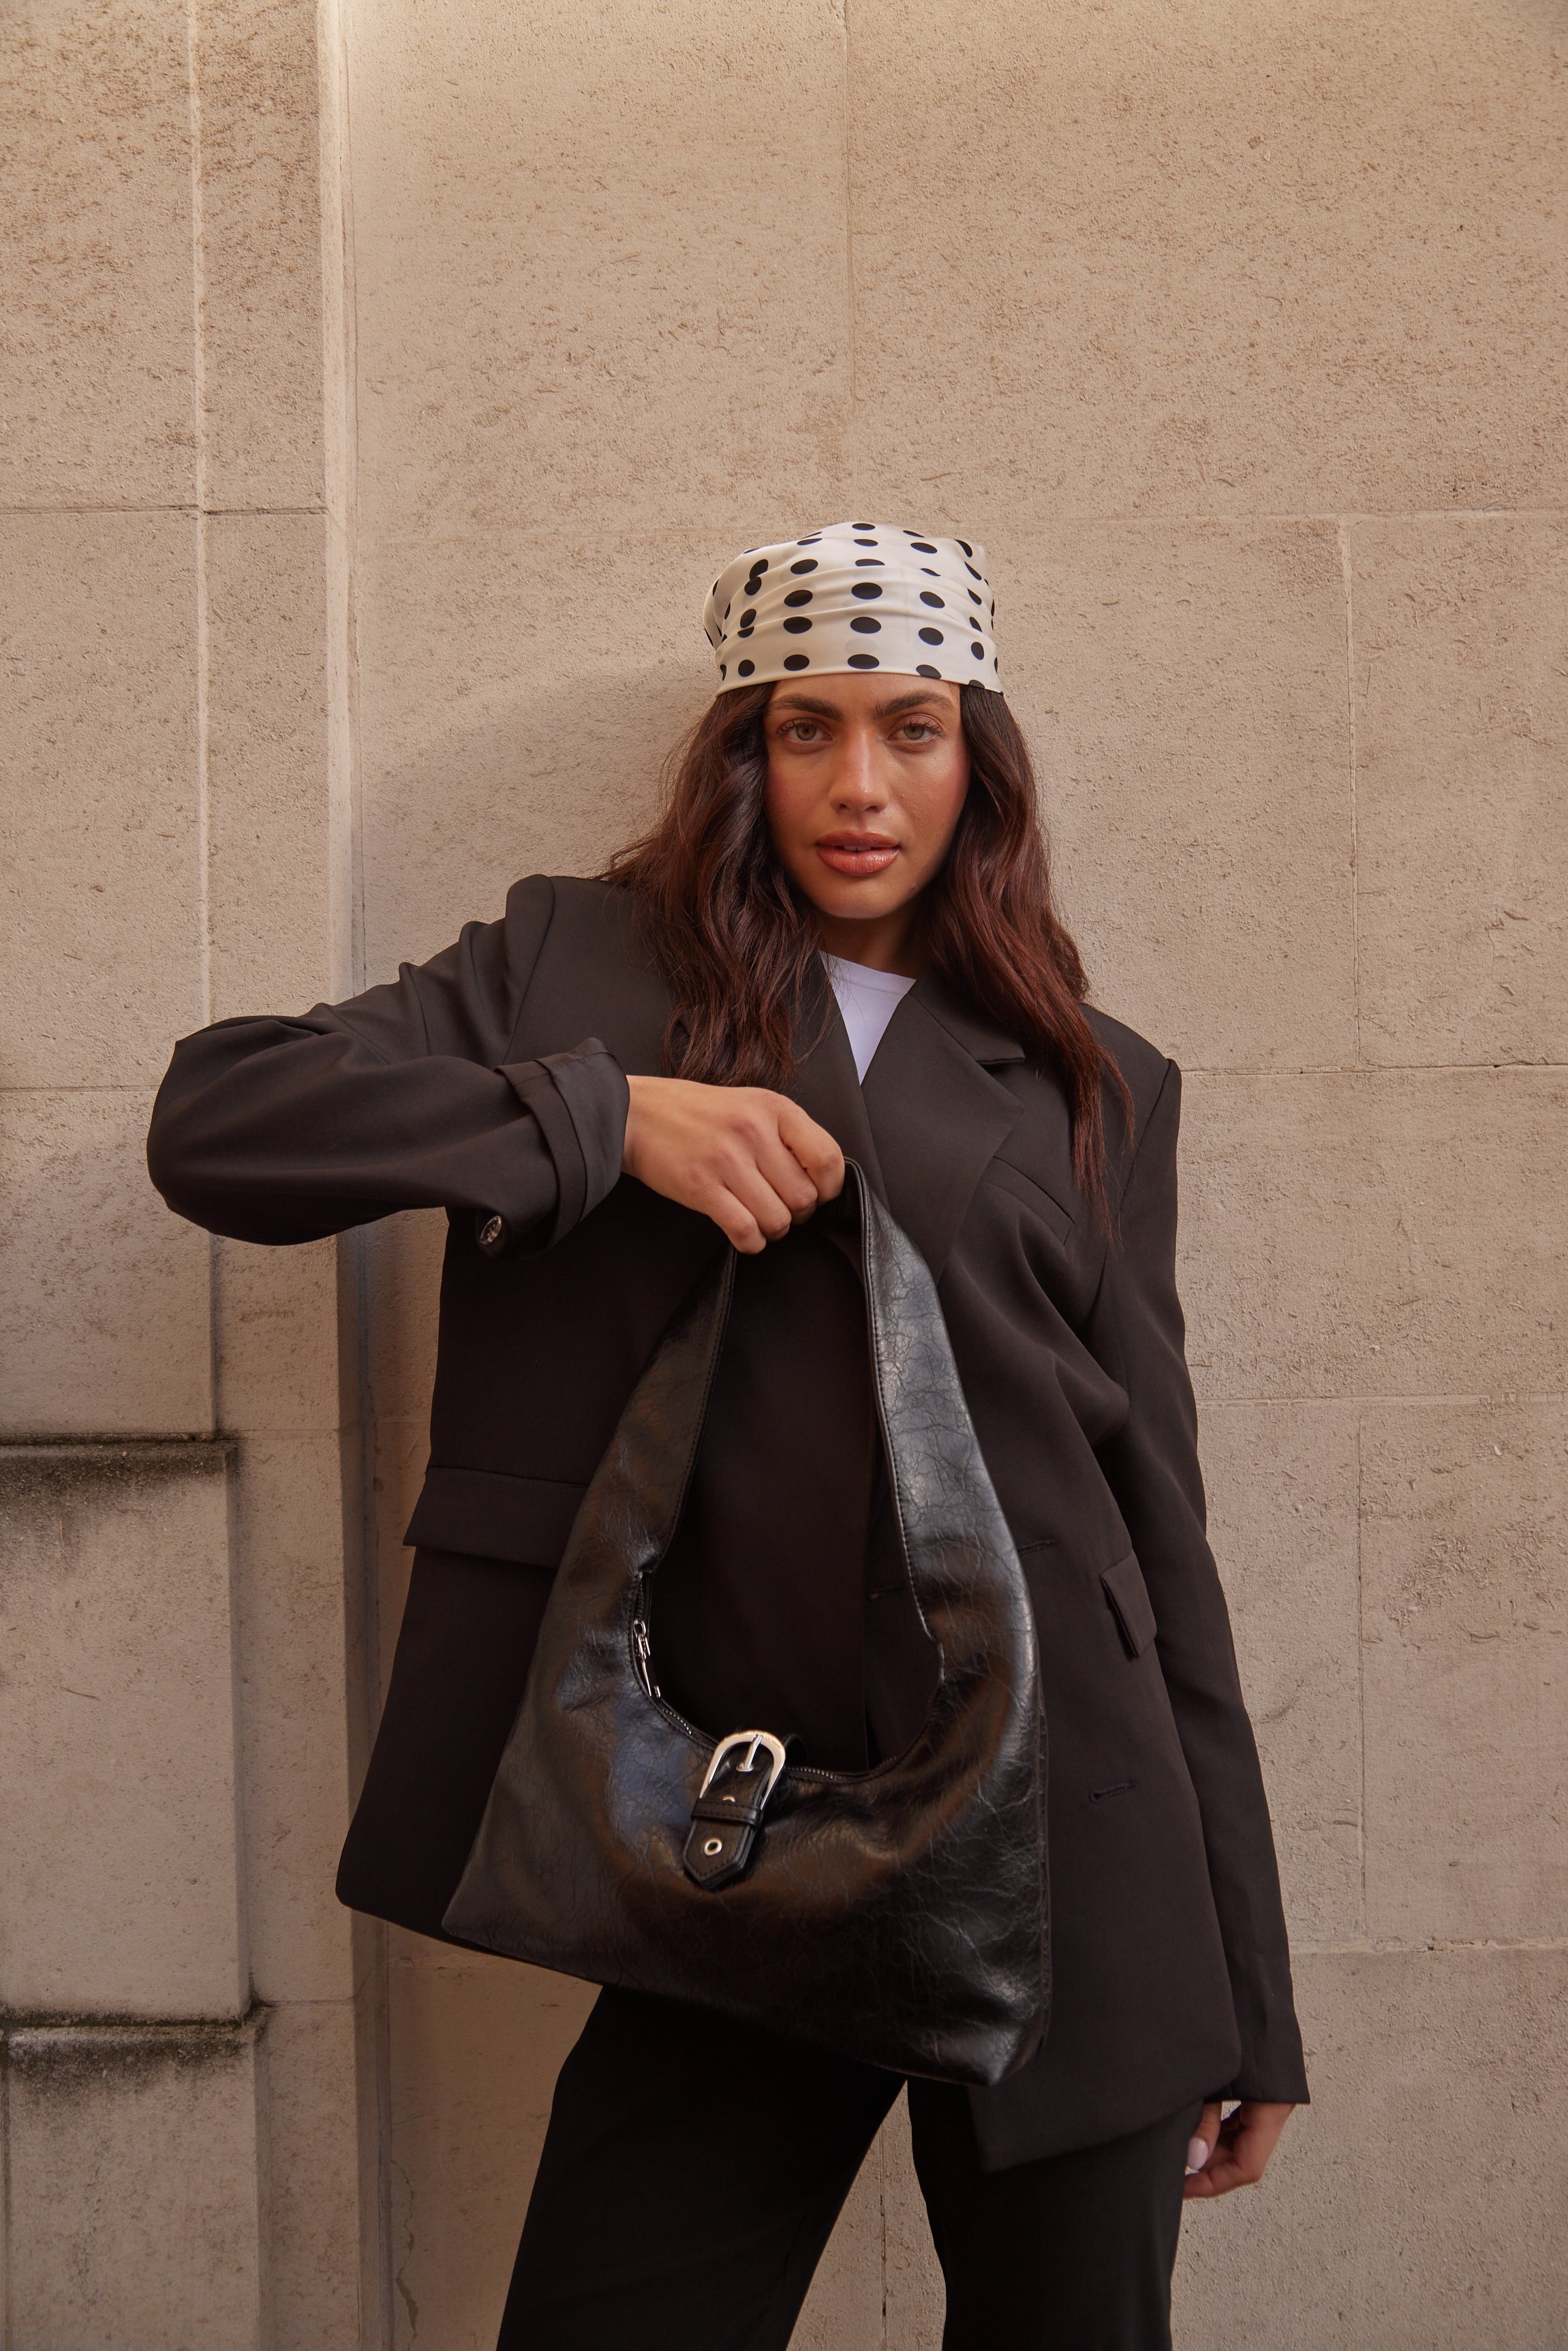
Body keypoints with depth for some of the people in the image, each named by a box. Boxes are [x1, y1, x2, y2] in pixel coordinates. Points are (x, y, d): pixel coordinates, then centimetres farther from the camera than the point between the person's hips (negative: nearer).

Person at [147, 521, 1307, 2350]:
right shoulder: (577, 963, 10)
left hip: (1068, 1834, 1)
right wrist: (609, 1111, -13)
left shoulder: (1099, 1087, 12)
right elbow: (211, 1118, -1)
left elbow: (1164, 1528, 11)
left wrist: (1249, 1996, 10)